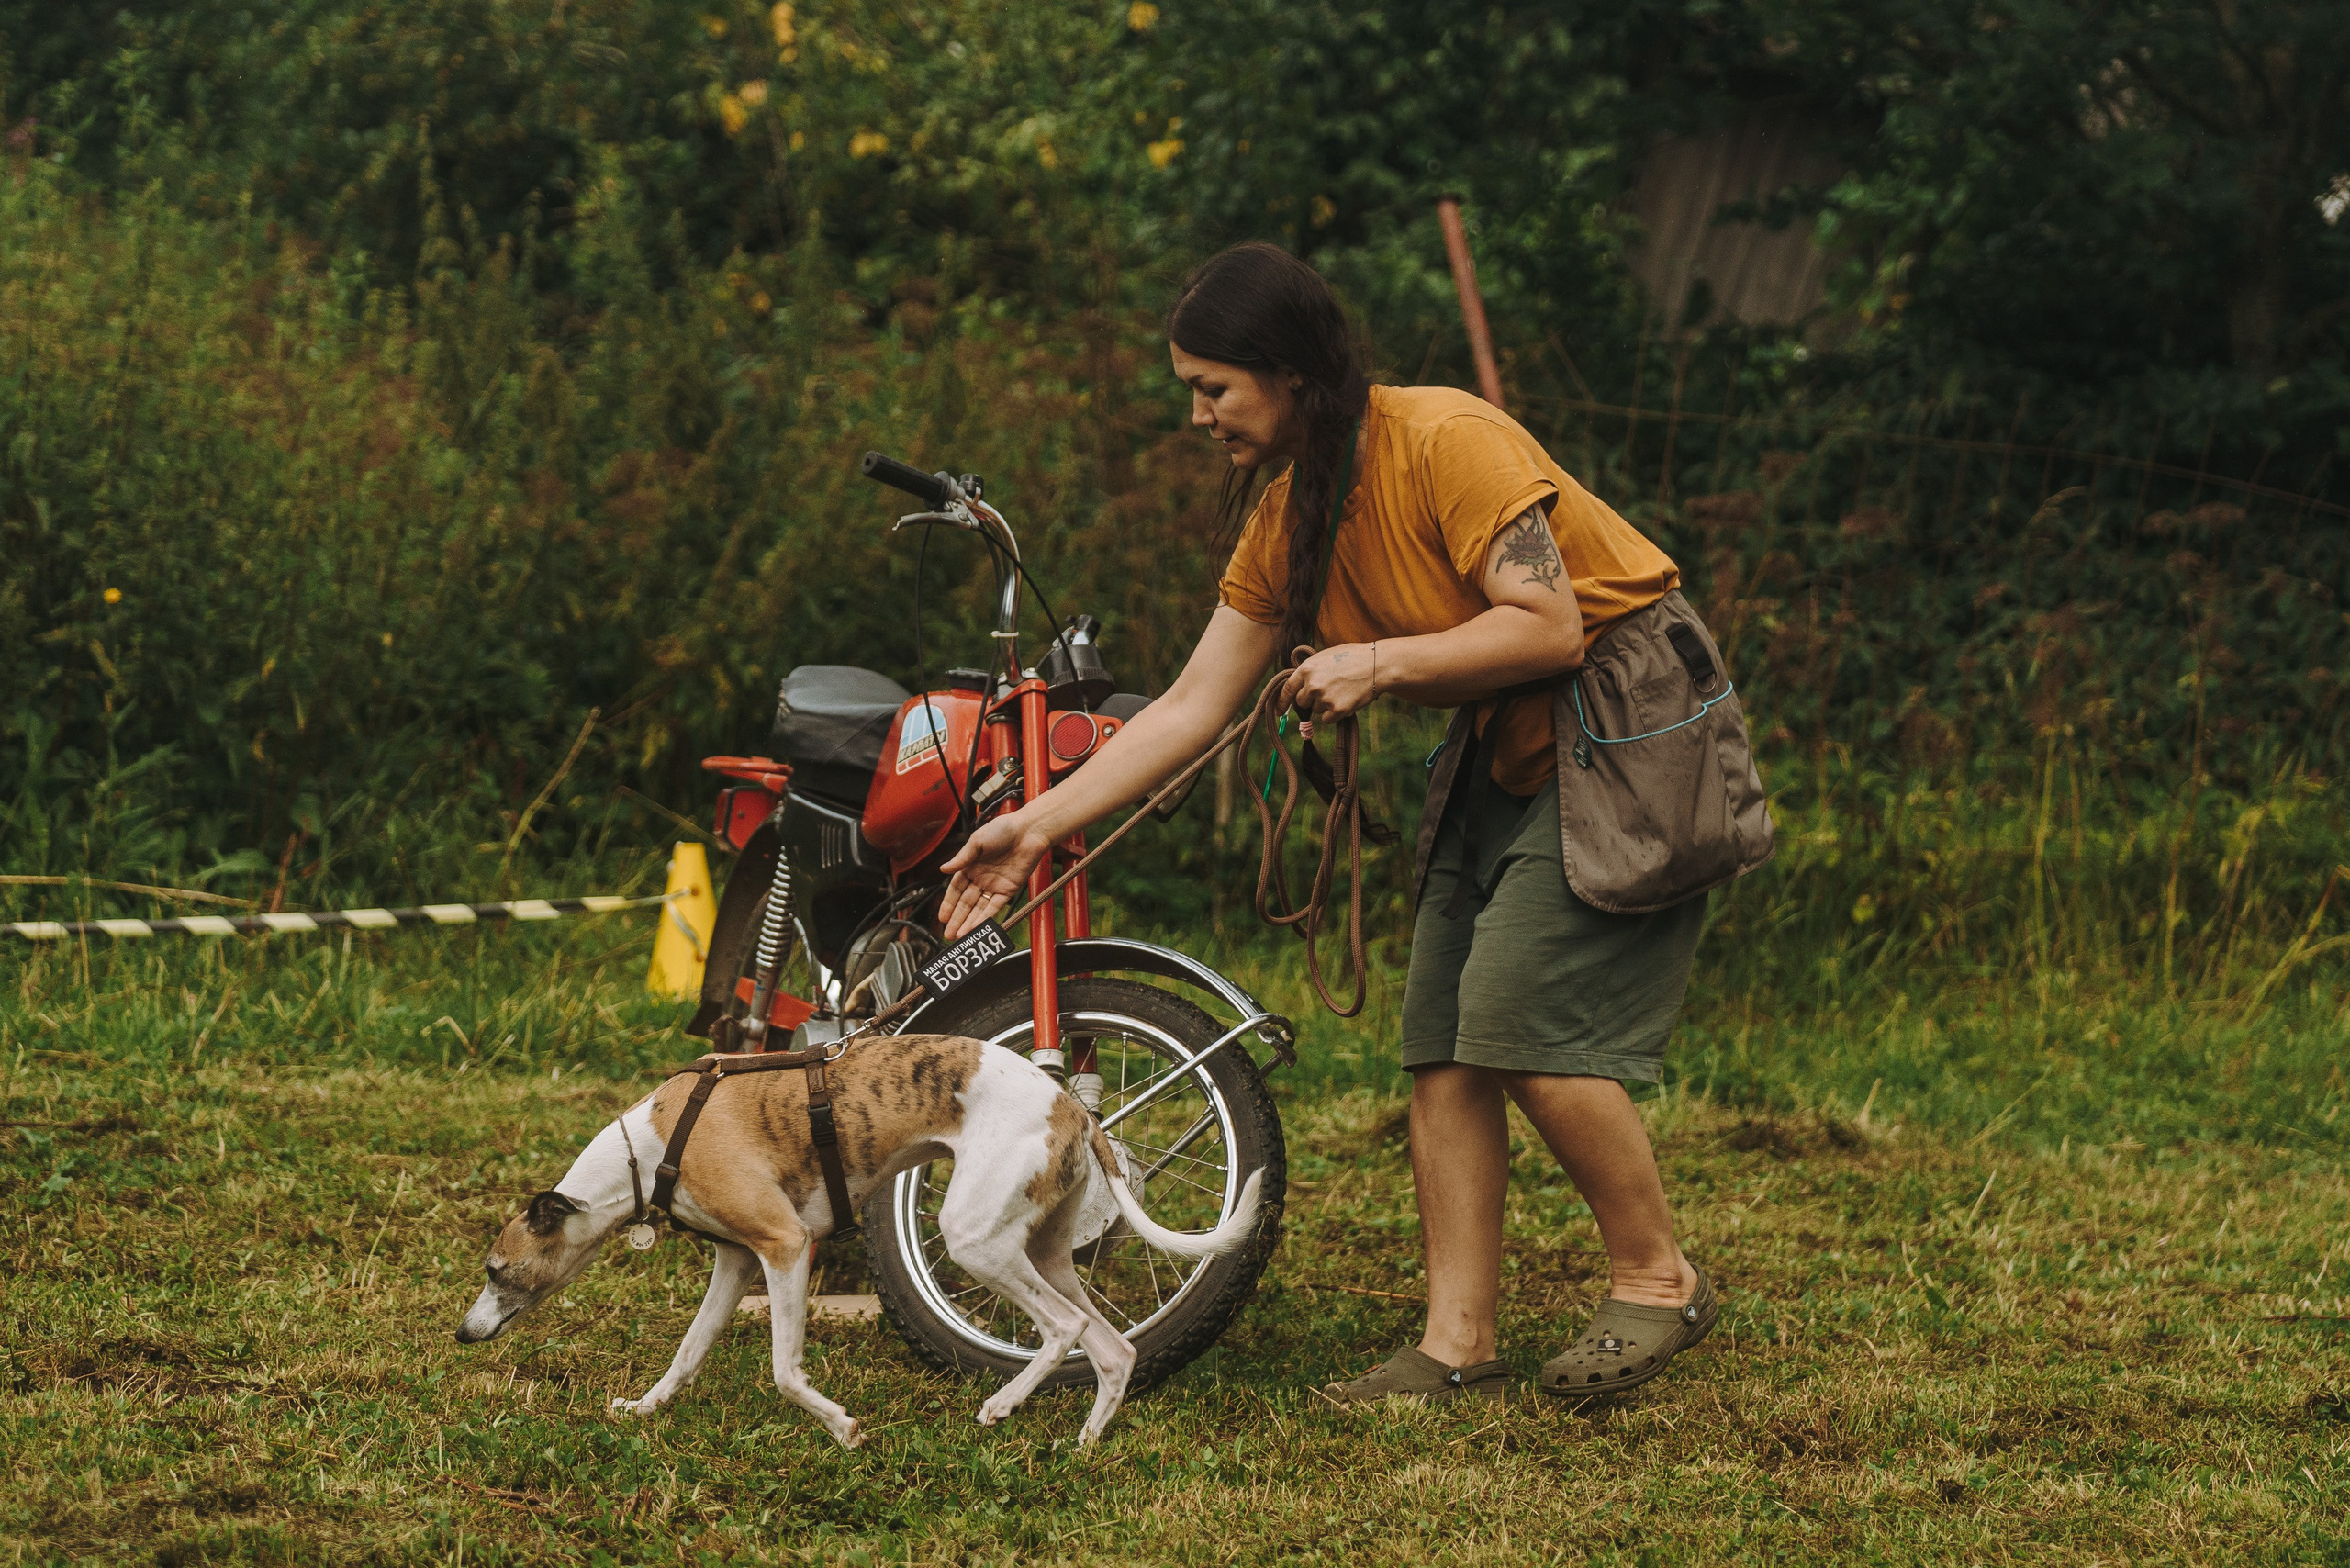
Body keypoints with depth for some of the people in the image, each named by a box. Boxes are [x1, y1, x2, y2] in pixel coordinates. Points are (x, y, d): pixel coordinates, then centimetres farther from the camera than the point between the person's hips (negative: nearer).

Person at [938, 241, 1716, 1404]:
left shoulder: (1444, 443, -21)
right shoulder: (1286, 522, 4)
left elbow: (1550, 626, -25)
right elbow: (1193, 707, 6)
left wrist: (1380, 664, -23)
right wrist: (1037, 825, 2)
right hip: (1509, 759, 9)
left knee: (1526, 1018, -17)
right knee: (1442, 1043, 1)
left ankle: (1657, 1279, 0)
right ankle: (1458, 1345, 3)